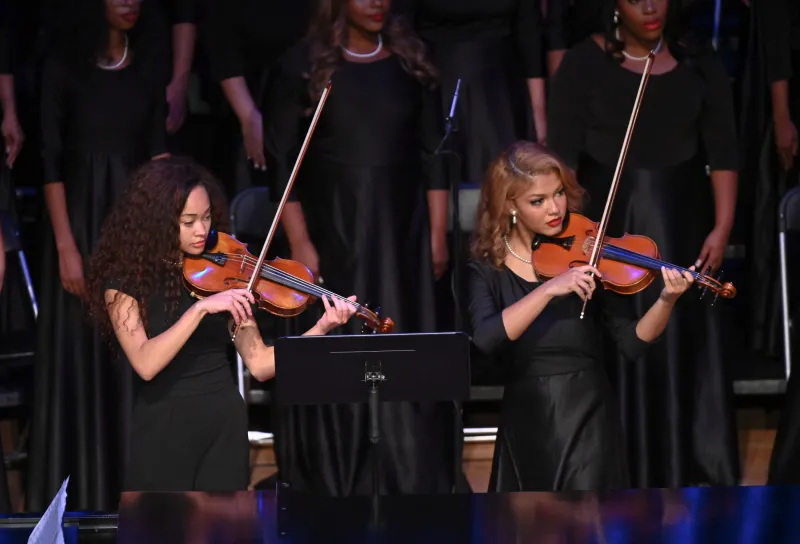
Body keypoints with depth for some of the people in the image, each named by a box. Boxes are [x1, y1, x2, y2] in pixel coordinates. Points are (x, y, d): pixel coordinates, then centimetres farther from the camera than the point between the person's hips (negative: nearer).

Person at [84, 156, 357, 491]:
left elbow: (260, 364, -2)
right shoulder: (124, 281, -6)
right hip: (162, 431, -3)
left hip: (224, 426, 3)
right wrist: (201, 308, -27)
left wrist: (322, 328, -14)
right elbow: (145, 364, -22)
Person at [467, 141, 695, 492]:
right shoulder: (487, 269, 0)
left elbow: (632, 342, -6)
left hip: (587, 418, -2)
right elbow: (486, 337, -20)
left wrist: (666, 301, -24)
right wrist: (550, 288, -29)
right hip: (526, 423, 2)